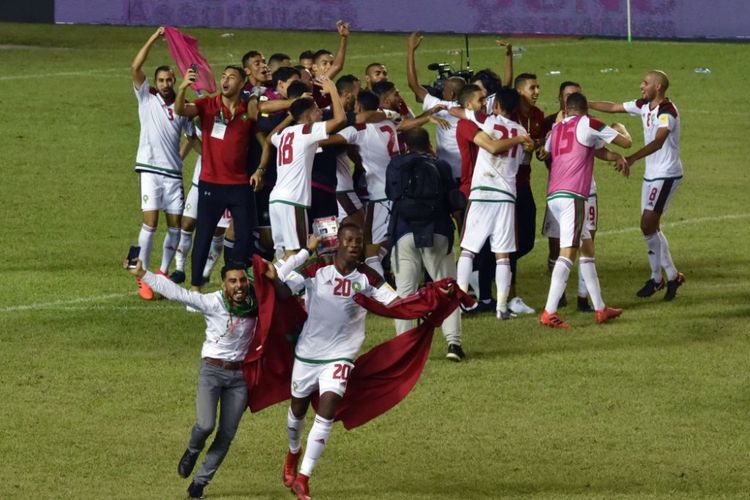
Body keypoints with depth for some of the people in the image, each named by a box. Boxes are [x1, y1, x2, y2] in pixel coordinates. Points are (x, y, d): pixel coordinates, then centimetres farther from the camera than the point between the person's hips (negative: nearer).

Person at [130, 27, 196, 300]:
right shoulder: (147, 98, 5)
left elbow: (192, 135, 25)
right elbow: (135, 68, -8)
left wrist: (183, 154, 8)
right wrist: (154, 39, -11)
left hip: (173, 172, 4)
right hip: (150, 169, -4)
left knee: (174, 225, 3)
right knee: (150, 221, -13)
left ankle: (164, 272, 18)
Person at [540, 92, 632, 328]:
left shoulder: (556, 129, 18)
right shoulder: (587, 124, 0)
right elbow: (625, 142, 7)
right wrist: (623, 131, 32)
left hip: (553, 196, 8)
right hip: (572, 196, -8)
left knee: (587, 246, 18)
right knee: (568, 251, -12)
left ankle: (600, 308, 22)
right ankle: (549, 313, -22)